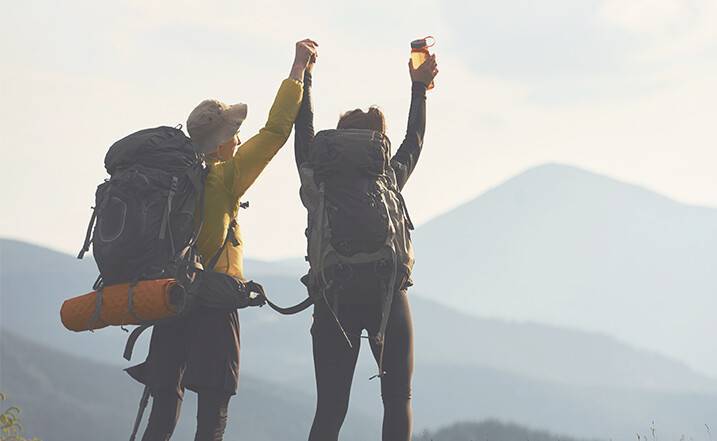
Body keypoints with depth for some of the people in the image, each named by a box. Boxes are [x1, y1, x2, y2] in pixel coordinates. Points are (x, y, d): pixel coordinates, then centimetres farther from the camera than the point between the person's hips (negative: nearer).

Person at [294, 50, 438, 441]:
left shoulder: (319, 178, 5)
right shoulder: (391, 178, 5)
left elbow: (305, 130, 19)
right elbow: (414, 140, 23)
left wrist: (305, 75, 31)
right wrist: (419, 86, 36)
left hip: (333, 300, 1)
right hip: (387, 297, -1)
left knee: (330, 407, 1)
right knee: (398, 399, 7)